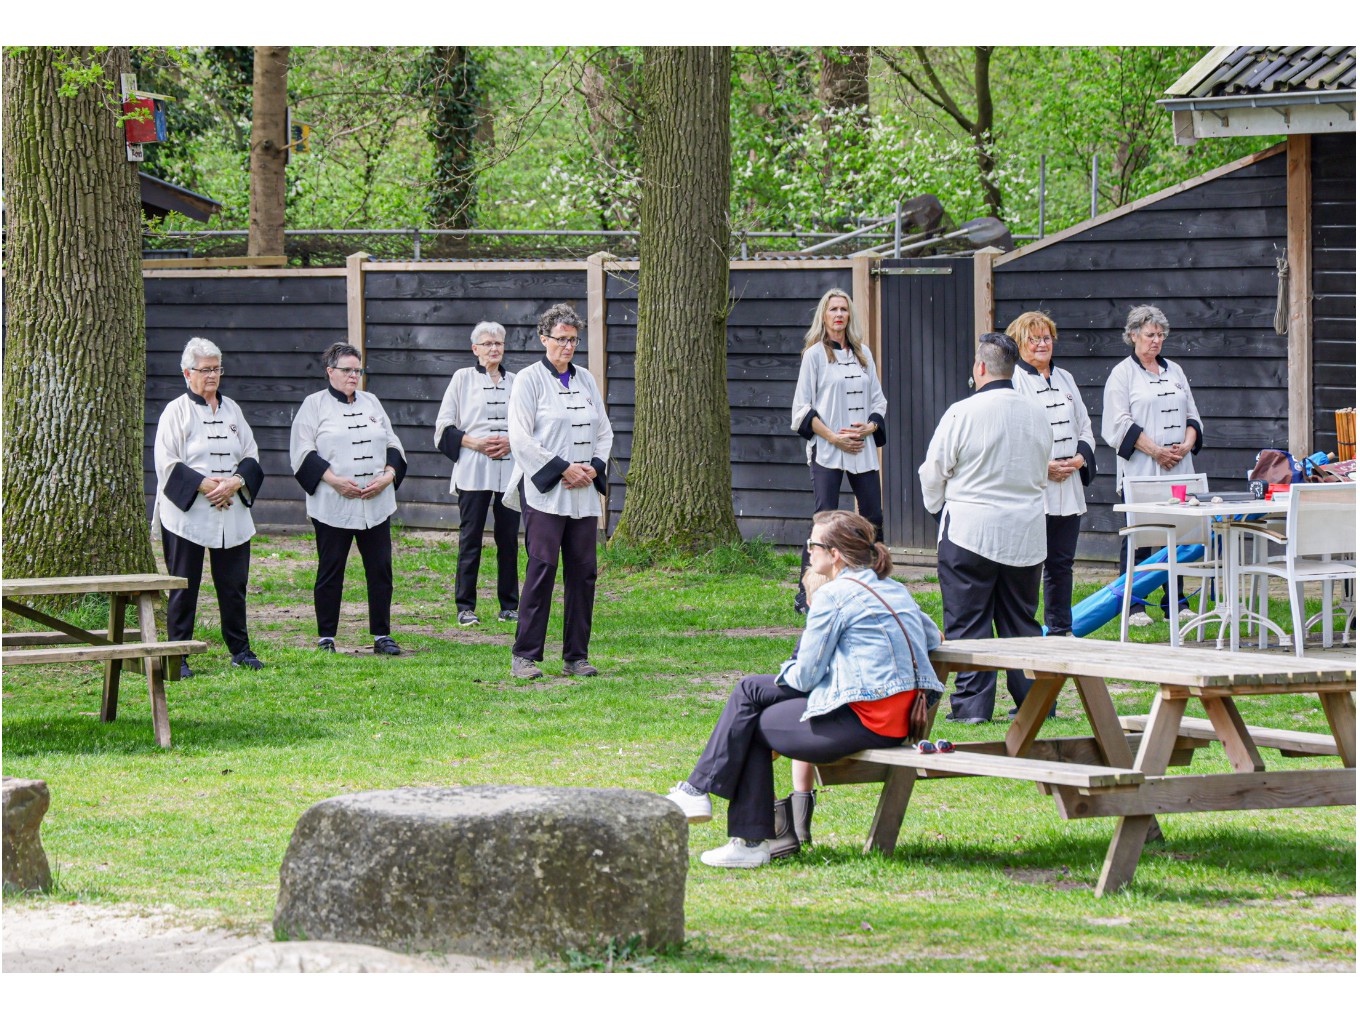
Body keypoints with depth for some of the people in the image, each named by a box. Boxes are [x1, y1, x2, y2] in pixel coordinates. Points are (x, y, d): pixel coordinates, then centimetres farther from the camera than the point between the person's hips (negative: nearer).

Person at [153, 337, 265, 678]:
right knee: (183, 586, -2)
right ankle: (178, 656, 3)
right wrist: (204, 485, -18)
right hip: (186, 513, -5)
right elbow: (167, 464, -9)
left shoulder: (231, 409, 14)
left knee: (233, 584, 9)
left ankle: (240, 649, 19)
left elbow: (251, 456, 12)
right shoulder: (176, 411, -2)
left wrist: (235, 482, -8)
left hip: (232, 511, 5)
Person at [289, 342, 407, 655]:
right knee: (330, 571, 0)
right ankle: (326, 638, 8)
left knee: (380, 570, 2)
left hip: (376, 504, 4)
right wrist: (335, 480, -15)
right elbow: (303, 452, -4)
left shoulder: (371, 403, 18)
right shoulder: (314, 405, 4)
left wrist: (387, 476, -2)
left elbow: (393, 445, 17)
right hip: (332, 505, -4)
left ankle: (382, 635, 9)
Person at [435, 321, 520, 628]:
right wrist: (474, 443, -11)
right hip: (473, 470, -3)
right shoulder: (463, 378, 5)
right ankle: (465, 606, 1)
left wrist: (512, 441, -4)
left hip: (510, 469, 3)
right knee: (470, 538, -4)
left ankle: (509, 605, 11)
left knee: (509, 538, 3)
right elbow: (444, 426, 3)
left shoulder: (515, 382, 12)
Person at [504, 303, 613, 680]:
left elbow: (604, 432, 19)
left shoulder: (586, 380, 16)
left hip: (583, 492, 6)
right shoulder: (529, 380, -2)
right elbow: (521, 439, -9)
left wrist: (593, 468, 0)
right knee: (542, 568, -11)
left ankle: (576, 656, 10)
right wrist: (564, 469, -13)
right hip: (544, 490, -6)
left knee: (583, 571, 3)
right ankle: (525, 656, -6)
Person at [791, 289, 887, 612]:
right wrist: (834, 437, -13)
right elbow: (802, 408, -4)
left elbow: (878, 400, 16)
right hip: (826, 451, -5)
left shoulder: (863, 354, 13)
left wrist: (869, 427, -4)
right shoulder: (815, 354, -1)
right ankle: (805, 594, -6)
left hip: (862, 449, 5)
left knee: (874, 518, 4)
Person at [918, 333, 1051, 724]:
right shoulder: (1038, 415, 4)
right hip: (1027, 534, 5)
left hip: (970, 530, -5)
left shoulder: (962, 413, -12)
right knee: (1021, 619, 12)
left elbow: (933, 473, -3)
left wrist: (939, 507, 16)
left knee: (968, 621, 0)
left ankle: (972, 704, -3)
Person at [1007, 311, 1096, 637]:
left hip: (1068, 488, 7)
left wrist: (1080, 458, 1)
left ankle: (1060, 631, 18)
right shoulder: (1013, 381, -5)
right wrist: (1042, 466, -18)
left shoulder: (1065, 379, 18)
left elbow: (1085, 427, 21)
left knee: (1061, 564, 11)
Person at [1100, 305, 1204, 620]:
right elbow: (1120, 423, -8)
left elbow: (1192, 416, 20)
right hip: (1140, 470, -6)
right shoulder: (1122, 374, 0)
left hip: (1178, 469, 6)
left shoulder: (1174, 371, 19)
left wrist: (1186, 445, 0)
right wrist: (1156, 451, -14)